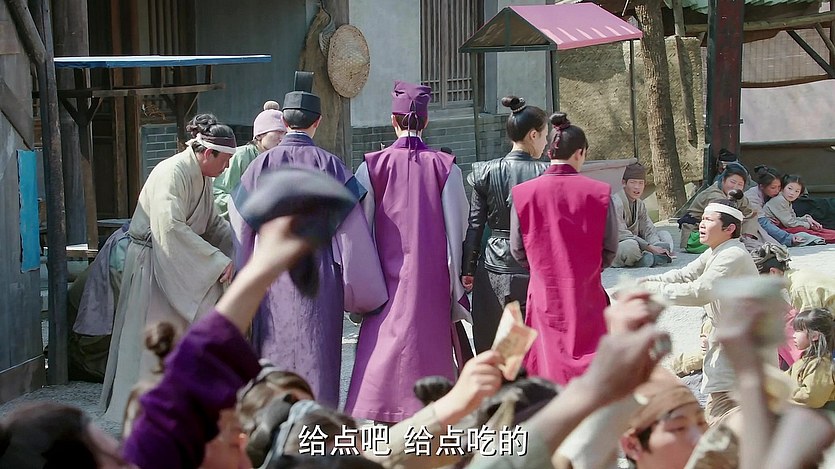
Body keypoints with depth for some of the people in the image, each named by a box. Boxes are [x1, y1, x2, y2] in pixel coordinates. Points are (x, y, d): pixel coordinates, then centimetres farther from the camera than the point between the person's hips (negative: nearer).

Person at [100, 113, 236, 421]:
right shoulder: (172, 173, -22)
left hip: (180, 266, 9)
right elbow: (171, 227, -32)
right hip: (153, 263, -9)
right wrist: (218, 261, -30)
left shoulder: (201, 176, 8)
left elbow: (213, 222, 17)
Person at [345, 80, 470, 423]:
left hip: (387, 282, 0)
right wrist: (456, 291, 7)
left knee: (384, 355, 0)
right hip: (432, 285, 0)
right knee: (428, 354, 5)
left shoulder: (372, 166, -2)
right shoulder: (445, 167, -2)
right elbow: (457, 231, -1)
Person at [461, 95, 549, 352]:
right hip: (532, 270, -3)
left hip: (493, 270, 3)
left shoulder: (486, 173, 1)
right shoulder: (545, 174, -7)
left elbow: (474, 225, 3)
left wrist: (467, 271, 10)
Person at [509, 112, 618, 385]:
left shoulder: (523, 194, -5)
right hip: (586, 297, -1)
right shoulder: (598, 193, -7)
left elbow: (517, 250, 2)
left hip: (544, 295, 1)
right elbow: (610, 249, 0)